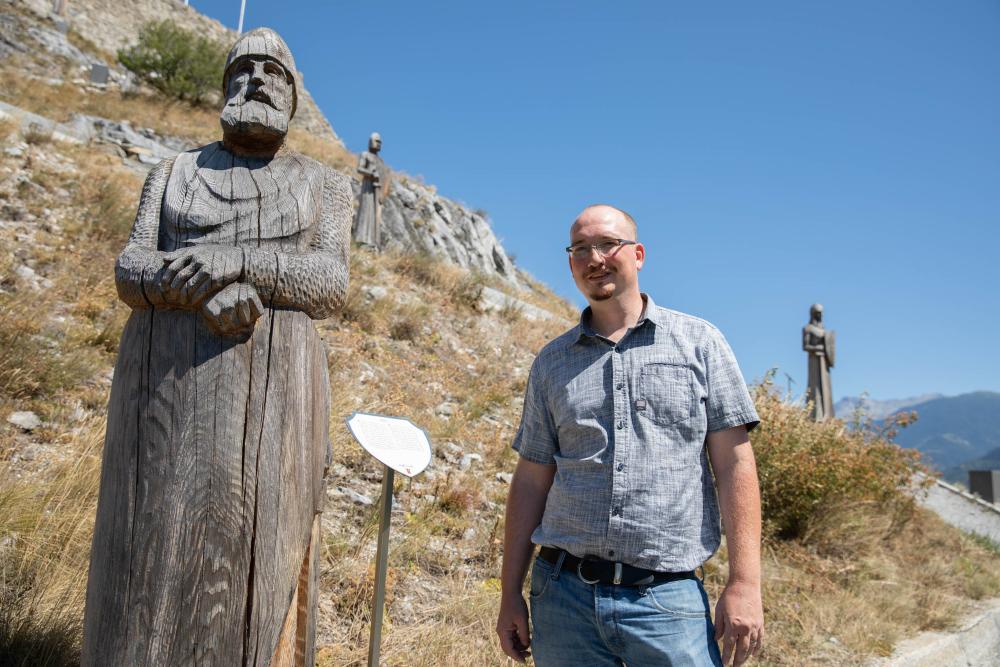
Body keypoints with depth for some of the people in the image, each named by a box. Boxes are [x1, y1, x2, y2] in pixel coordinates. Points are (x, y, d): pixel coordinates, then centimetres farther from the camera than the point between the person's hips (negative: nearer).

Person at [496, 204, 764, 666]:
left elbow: (734, 463, -1)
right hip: (562, 594, 3)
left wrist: (744, 583, -8)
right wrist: (510, 594, 6)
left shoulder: (698, 341, 3)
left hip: (667, 598, -2)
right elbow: (531, 481, 9)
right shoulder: (551, 363, 9)